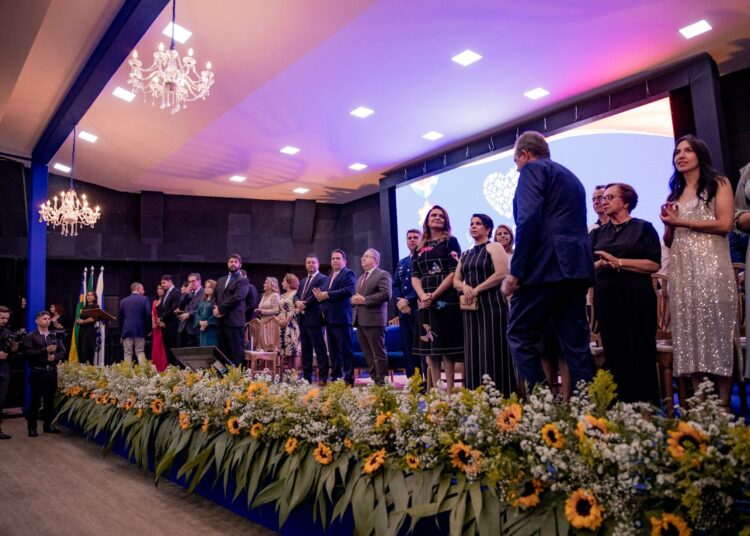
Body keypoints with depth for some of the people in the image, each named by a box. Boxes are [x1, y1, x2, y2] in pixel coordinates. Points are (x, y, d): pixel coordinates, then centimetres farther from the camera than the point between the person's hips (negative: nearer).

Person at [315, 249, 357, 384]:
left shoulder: (348, 274, -4)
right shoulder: (330, 277, 23)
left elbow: (348, 291, -20)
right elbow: (325, 293, 17)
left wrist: (327, 295, -18)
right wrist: (321, 296, -7)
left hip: (341, 318, -9)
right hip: (329, 318, 9)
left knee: (345, 350, -5)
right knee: (333, 351, 13)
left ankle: (349, 379, -2)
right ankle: (335, 377, 20)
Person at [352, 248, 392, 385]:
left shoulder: (382, 275, -4)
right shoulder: (360, 278, 24)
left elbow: (386, 294, -17)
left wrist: (364, 300, -17)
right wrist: (354, 299, 2)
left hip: (374, 320, -8)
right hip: (360, 320, 9)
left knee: (378, 353, -5)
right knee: (367, 354, 11)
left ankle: (381, 382, 0)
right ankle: (374, 378, 18)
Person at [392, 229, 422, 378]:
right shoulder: (401, 263, 21)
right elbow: (394, 285, 17)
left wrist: (408, 301, -14)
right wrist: (399, 300, -3)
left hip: (419, 311, -7)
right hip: (404, 311, 7)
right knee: (407, 350, 7)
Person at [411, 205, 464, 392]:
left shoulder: (450, 242, 3)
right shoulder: (420, 247, 15)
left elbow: (455, 272, -7)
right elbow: (414, 276, 9)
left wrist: (434, 295, -15)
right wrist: (422, 296, -11)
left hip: (445, 300, -5)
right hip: (425, 303, 5)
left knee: (446, 346, -4)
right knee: (429, 346, 5)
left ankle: (449, 390, -1)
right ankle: (435, 389, 11)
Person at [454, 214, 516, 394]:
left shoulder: (494, 247, 1)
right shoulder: (466, 254, 20)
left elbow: (501, 273, -12)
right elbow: (456, 280, 18)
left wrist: (477, 290, -14)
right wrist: (465, 287, -6)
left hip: (491, 304, -6)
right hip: (471, 306, 6)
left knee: (492, 351, -9)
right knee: (473, 351, 3)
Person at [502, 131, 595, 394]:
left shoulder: (533, 169, 1)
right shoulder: (571, 177, 27)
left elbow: (528, 219, -15)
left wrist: (515, 270, -16)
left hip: (545, 266, -8)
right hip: (576, 268, 9)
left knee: (520, 336, -2)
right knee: (576, 342, 7)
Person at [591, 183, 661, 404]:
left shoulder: (643, 228, 4)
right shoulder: (598, 233, 16)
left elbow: (654, 264, -6)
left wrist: (618, 262, -12)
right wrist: (601, 264, -8)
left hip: (637, 298, -3)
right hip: (606, 299, 4)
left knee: (640, 354, -3)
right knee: (614, 355, 2)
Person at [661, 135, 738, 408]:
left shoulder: (718, 184, 7)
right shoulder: (674, 195, 21)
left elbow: (724, 223, -8)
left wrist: (680, 221, -4)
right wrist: (668, 224, -1)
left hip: (710, 266, -5)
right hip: (681, 270, 5)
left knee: (716, 329, -7)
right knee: (690, 333, 0)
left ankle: (723, 405, -3)